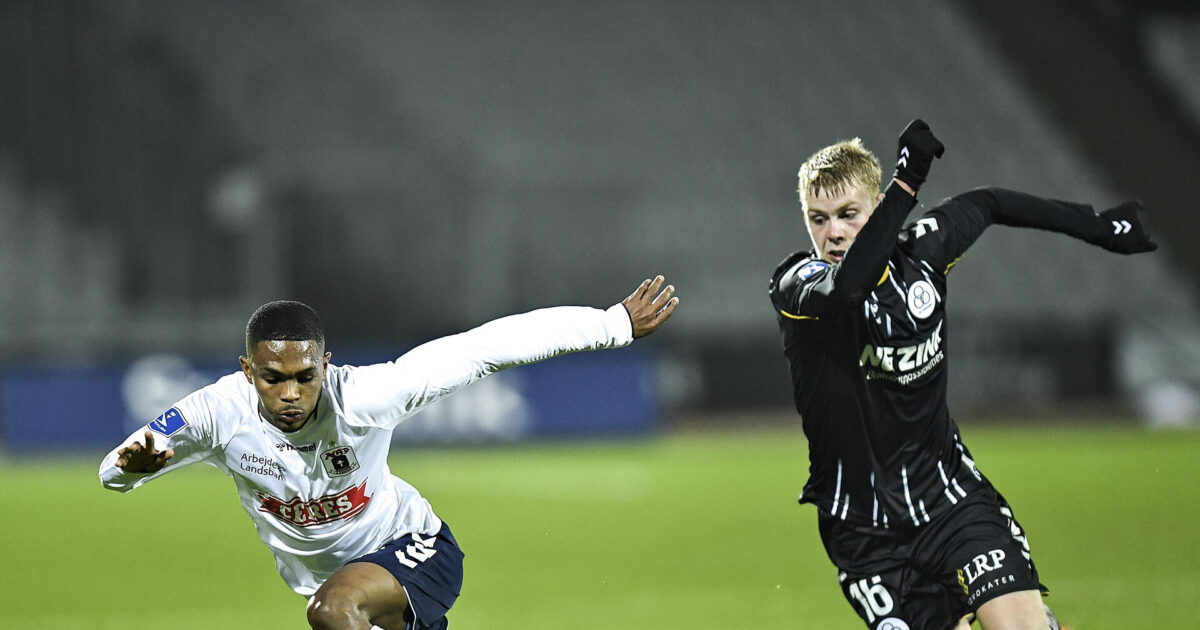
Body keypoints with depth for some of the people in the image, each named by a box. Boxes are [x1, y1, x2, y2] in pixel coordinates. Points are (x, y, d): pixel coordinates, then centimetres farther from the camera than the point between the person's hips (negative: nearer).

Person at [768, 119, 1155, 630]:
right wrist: (907, 180, -33)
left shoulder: (919, 251, 1)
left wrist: (1094, 224, 26)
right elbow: (850, 281, -37)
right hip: (864, 526, -3)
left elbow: (985, 205, 21)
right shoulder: (795, 287, -13)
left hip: (950, 494, 3)